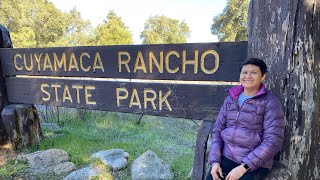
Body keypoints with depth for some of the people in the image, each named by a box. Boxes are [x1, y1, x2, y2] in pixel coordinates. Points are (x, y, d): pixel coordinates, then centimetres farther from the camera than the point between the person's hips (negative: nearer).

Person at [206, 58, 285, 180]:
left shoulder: (270, 102, -5)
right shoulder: (230, 98, 7)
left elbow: (273, 141, -12)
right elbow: (217, 130, 6)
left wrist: (244, 167, -16)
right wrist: (215, 161, -5)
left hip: (255, 164, -3)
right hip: (226, 157, 3)